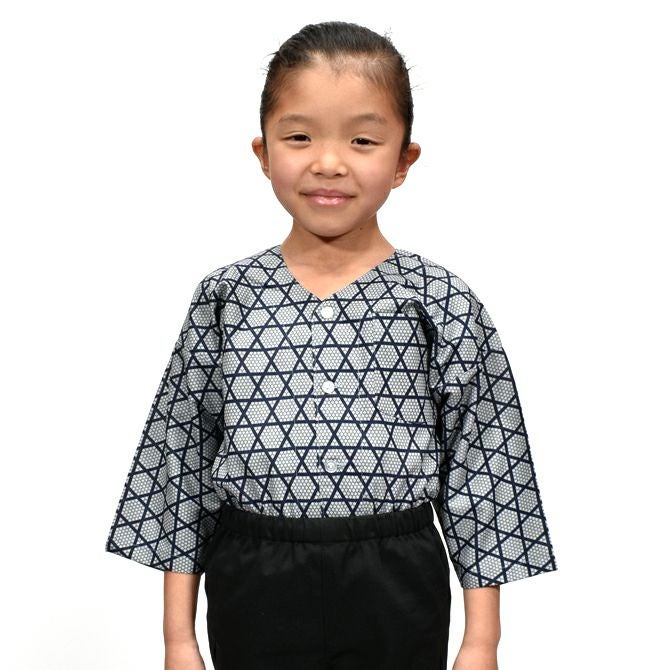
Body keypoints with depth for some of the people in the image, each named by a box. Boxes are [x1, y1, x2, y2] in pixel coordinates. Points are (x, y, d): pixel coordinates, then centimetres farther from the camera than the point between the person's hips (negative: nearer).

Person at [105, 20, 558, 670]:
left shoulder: (445, 305, -6)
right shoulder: (224, 297, -2)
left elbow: (482, 469, -2)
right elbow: (179, 456, 2)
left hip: (396, 596, 0)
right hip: (252, 594, 1)